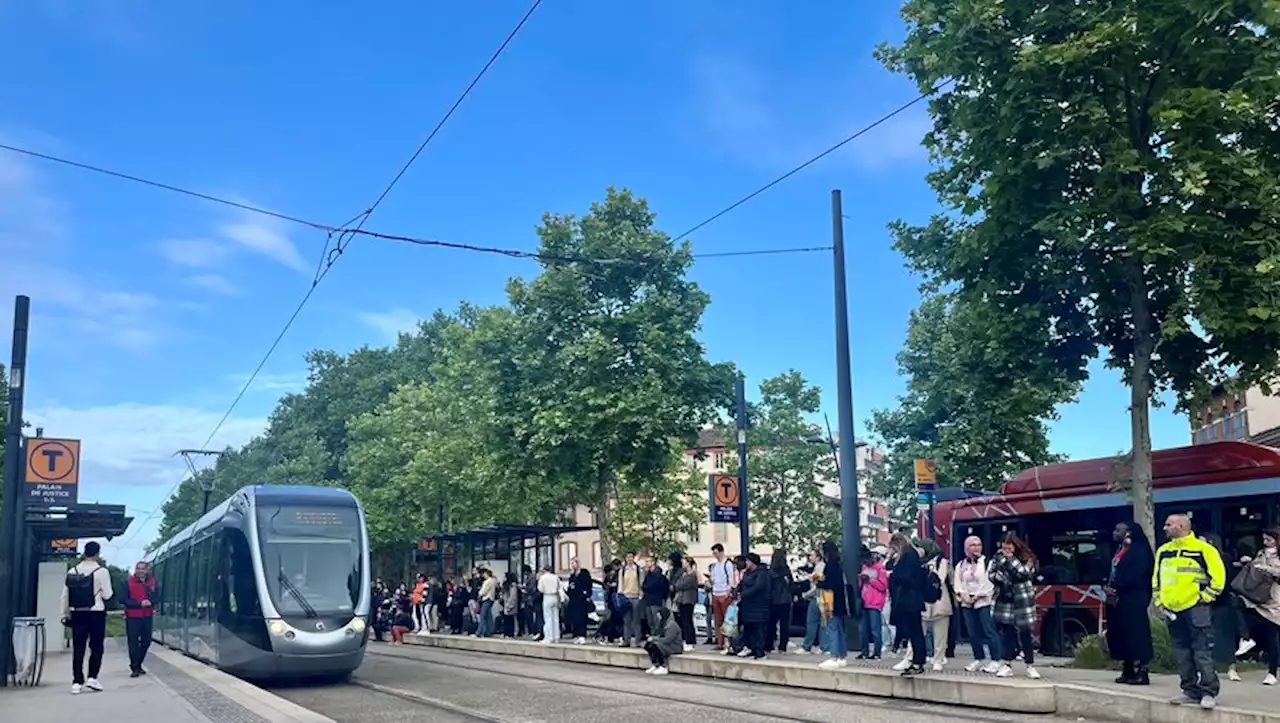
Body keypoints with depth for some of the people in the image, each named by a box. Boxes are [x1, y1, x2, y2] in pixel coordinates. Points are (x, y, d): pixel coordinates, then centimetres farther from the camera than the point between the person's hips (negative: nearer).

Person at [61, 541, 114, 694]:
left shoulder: (72, 571, 5)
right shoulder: (101, 571, -8)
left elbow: (65, 595, 7)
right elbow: (107, 595, -8)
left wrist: (65, 614, 16)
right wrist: (112, 594, 14)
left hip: (77, 614, 4)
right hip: (96, 613, -3)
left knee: (78, 649, 6)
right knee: (96, 647, 8)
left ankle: (77, 682, 5)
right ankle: (92, 678, -2)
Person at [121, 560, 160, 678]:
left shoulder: (152, 582, 4)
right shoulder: (129, 582, -7)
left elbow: (157, 597, 3)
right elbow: (124, 600, -11)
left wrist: (150, 602, -20)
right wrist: (140, 604, -20)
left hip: (147, 616, 4)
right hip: (132, 617, -4)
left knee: (146, 641, 9)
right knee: (133, 643, -4)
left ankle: (138, 665, 26)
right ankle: (134, 668, 2)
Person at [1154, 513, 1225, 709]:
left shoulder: (1203, 549, -8)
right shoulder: (1163, 551, 12)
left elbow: (1218, 575, -7)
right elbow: (1156, 577, 22)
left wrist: (1205, 597, -8)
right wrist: (1159, 600, 14)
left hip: (1196, 610, -7)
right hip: (1173, 611, 7)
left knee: (1202, 654, -6)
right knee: (1182, 655, 10)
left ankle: (1209, 692, 0)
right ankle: (1191, 691, 18)